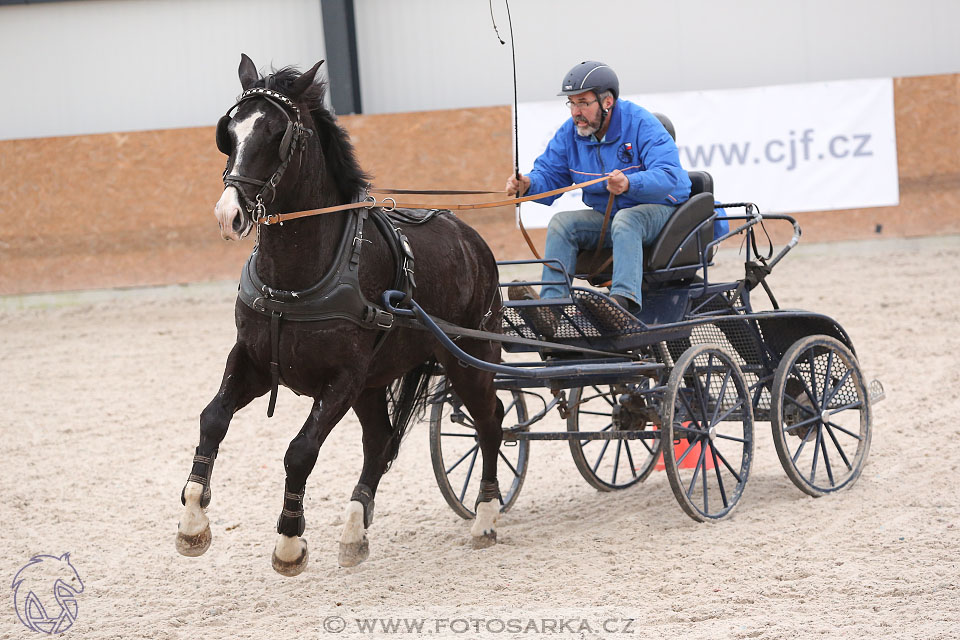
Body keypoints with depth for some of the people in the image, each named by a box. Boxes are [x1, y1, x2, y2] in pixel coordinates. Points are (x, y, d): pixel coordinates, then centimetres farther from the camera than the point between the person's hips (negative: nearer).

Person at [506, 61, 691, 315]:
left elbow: (669, 176, -30)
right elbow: (549, 174, 3)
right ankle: (550, 302, -26)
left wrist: (629, 184, -50)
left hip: (658, 210, -6)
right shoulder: (570, 133, 1)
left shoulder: (641, 124, -18)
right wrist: (528, 184, -22)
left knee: (626, 220, -36)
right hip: (607, 216, 6)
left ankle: (625, 297, -53)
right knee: (562, 222, -15)